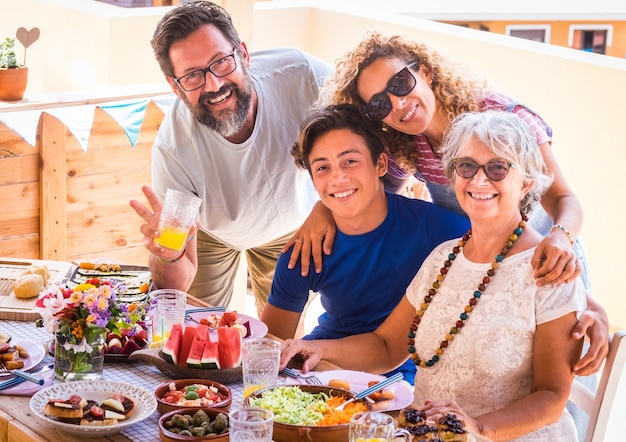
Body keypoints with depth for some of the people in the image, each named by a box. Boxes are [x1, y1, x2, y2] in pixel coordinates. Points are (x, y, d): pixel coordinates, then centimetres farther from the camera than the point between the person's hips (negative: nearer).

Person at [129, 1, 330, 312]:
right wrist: (169, 256, -56)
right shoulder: (173, 150, -37)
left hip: (290, 226, 2)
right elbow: (176, 287, -31)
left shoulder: (297, 74, -37)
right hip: (211, 234, -1)